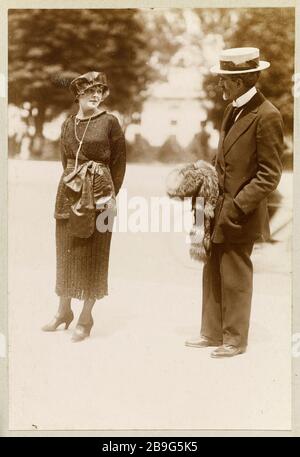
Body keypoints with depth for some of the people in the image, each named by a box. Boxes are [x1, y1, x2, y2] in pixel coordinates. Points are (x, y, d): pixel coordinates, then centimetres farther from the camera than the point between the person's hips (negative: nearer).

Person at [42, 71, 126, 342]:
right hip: (69, 192, 4)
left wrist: (110, 195, -5)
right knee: (65, 251, 10)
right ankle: (64, 311, 24)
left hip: (98, 194, -4)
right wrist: (74, 182, 12)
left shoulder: (109, 122, -3)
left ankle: (86, 317, 11)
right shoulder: (68, 124, 9)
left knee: (93, 254, 1)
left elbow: (119, 162, -2)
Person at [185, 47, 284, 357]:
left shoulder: (267, 116, -16)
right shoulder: (233, 109, 10)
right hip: (219, 208, 8)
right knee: (213, 272, 14)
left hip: (241, 213, -8)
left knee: (235, 277, 3)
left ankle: (235, 339, 18)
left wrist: (237, 207, -20)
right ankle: (212, 333, 26)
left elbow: (270, 175, -16)